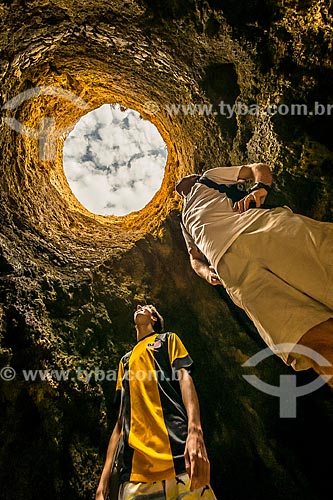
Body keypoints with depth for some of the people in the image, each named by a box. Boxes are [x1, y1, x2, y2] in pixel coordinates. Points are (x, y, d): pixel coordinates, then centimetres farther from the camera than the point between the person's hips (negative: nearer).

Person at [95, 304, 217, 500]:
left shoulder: (168, 339, 18)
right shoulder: (125, 361, 28)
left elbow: (185, 379, 0)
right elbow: (121, 417, 22)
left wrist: (195, 432, -19)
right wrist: (104, 478, 13)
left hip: (178, 455, -4)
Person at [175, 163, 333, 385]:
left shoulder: (209, 178, 38)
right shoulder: (185, 219, 44)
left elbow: (259, 168, 29)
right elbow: (195, 258, 36)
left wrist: (259, 188, 5)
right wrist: (207, 272, 11)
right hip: (228, 260, 1)